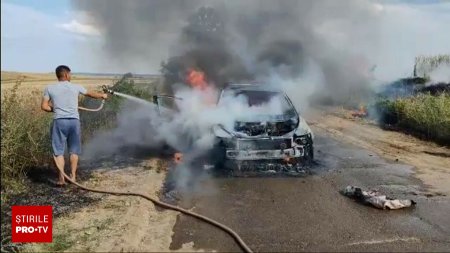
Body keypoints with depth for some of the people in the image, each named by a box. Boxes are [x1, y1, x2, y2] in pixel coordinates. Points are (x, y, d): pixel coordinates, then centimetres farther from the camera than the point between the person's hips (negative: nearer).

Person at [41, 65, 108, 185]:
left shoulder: (49, 88, 4)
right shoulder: (75, 87, 5)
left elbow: (44, 106, 2)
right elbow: (91, 94, 20)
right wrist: (102, 95, 38)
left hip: (59, 121, 0)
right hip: (74, 121, 1)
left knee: (59, 151, 5)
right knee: (74, 150, 14)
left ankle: (61, 178, 2)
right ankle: (73, 176, 17)